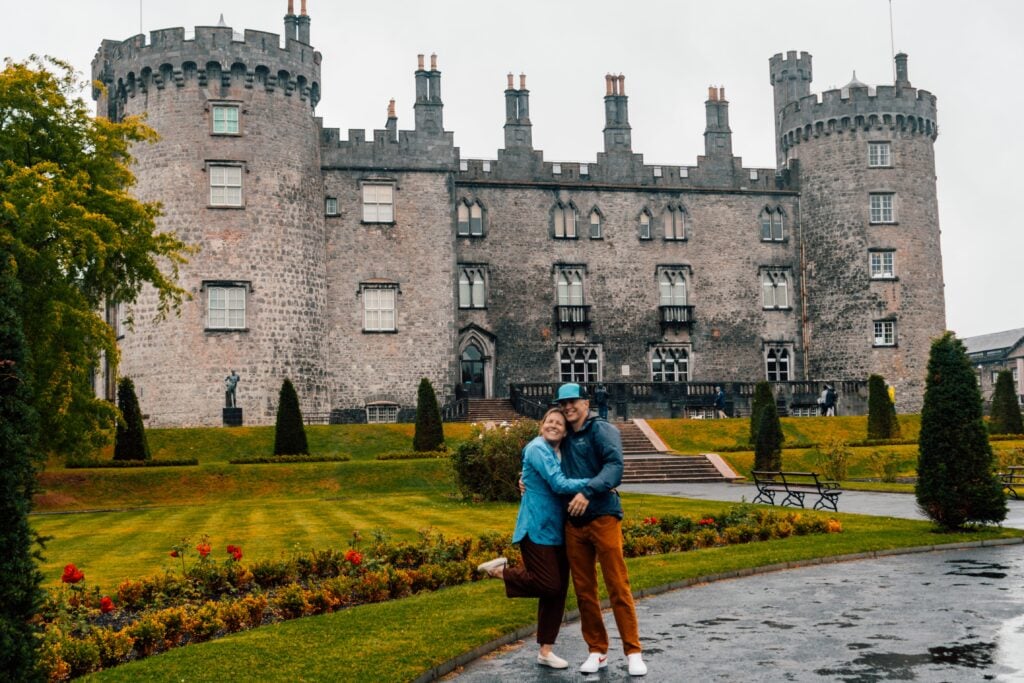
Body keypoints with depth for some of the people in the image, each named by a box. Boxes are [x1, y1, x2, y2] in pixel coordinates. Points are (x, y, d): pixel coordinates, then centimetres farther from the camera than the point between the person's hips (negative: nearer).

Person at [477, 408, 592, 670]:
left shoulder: (558, 453, 16)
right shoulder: (538, 449, -12)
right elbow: (559, 484, -22)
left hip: (556, 529, 9)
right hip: (537, 528, -9)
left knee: (558, 591, 7)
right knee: (549, 586, -13)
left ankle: (545, 651, 15)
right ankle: (501, 570, 8)